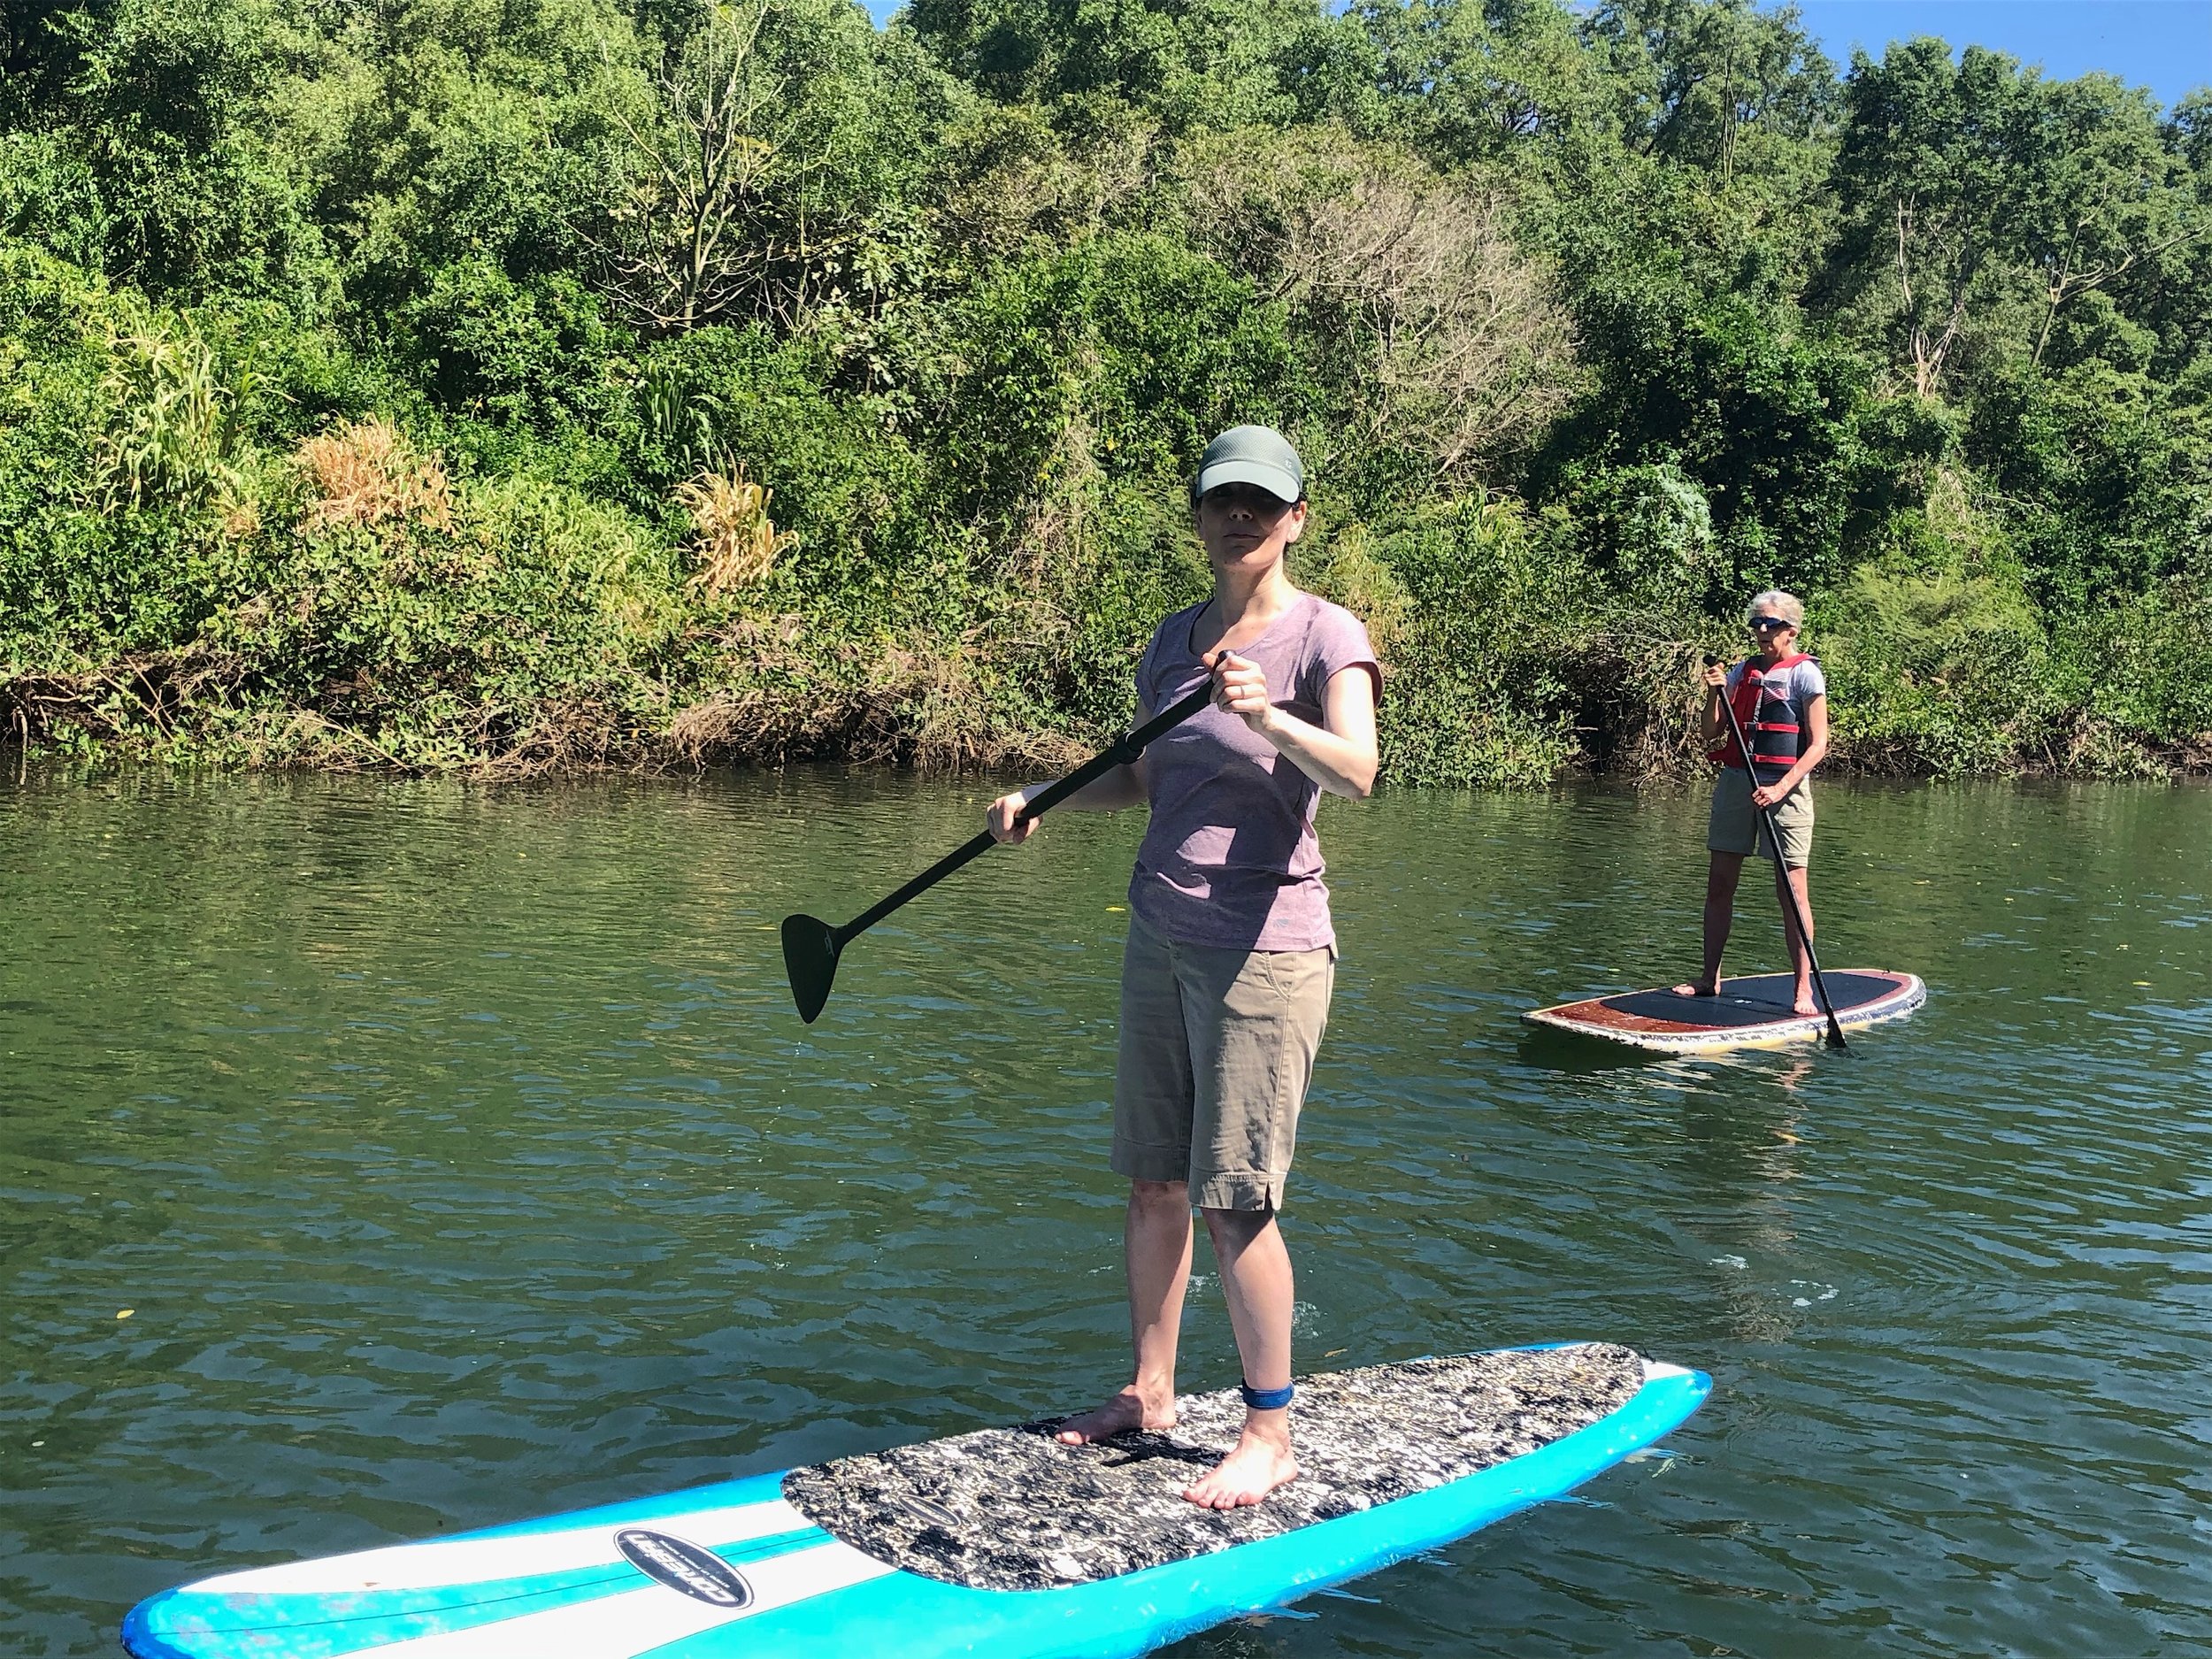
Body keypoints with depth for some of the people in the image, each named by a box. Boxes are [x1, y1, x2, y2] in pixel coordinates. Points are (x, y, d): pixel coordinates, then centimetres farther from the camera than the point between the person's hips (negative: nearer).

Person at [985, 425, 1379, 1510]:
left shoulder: (1325, 636, -9)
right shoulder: (1173, 640, 10)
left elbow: (1356, 772, -26)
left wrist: (1267, 719, -43)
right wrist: (1039, 798, 6)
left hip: (1261, 948, -6)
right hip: (1160, 937, 7)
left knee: (1234, 1200, -5)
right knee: (1153, 1182, 13)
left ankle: (1270, 1438, 9)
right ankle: (1149, 1393, 28)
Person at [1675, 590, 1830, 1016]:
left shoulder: (1804, 673, -3)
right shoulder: (1741, 671, 12)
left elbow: (1817, 745, -8)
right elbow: (1711, 734, 10)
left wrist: (1782, 788, -19)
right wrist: (1714, 694, -7)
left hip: (1784, 786, -5)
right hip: (1735, 782, 6)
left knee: (1792, 890, -6)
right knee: (1719, 884, 8)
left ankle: (1804, 989, -1)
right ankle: (1709, 978, 17)